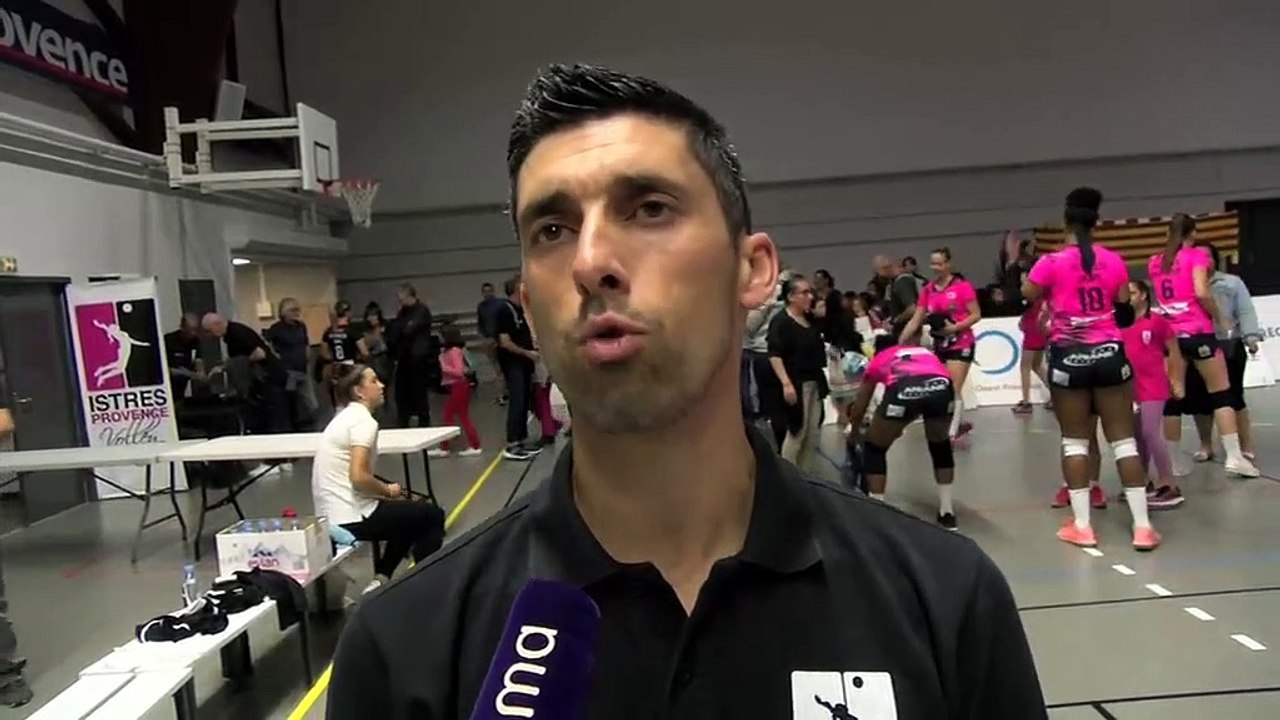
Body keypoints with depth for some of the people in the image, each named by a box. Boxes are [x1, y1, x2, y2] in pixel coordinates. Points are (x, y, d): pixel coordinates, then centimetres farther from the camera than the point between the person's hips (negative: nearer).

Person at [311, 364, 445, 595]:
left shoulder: (346, 416, 14)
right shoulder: (363, 420, -16)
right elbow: (358, 478, -26)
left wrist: (384, 492, 10)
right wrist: (388, 490, -8)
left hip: (333, 516, 9)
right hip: (351, 517, -9)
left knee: (409, 513, 28)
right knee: (433, 516, 6)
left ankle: (380, 580, 17)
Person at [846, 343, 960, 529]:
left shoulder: (878, 361, 35)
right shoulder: (926, 353, 41)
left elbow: (859, 407, 43)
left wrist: (853, 434, 63)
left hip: (904, 388, -2)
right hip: (942, 385, 3)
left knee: (874, 448, 22)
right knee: (940, 444, 31)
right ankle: (947, 513, 33)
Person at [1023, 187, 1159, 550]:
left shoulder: (1051, 262, -9)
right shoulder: (1114, 261, 1)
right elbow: (1125, 313, 8)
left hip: (1069, 356, -2)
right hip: (1109, 353, 2)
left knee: (1075, 441, 7)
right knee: (1123, 440, 6)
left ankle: (1081, 525, 8)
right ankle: (1143, 525, 7)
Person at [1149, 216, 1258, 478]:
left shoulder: (1154, 262, 11)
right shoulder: (1197, 255, -2)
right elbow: (1201, 292, -15)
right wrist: (1220, 318, -3)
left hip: (1169, 335, 4)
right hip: (1198, 332, -4)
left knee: (1172, 399, 6)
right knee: (1222, 394, 4)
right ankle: (1234, 457, 1)